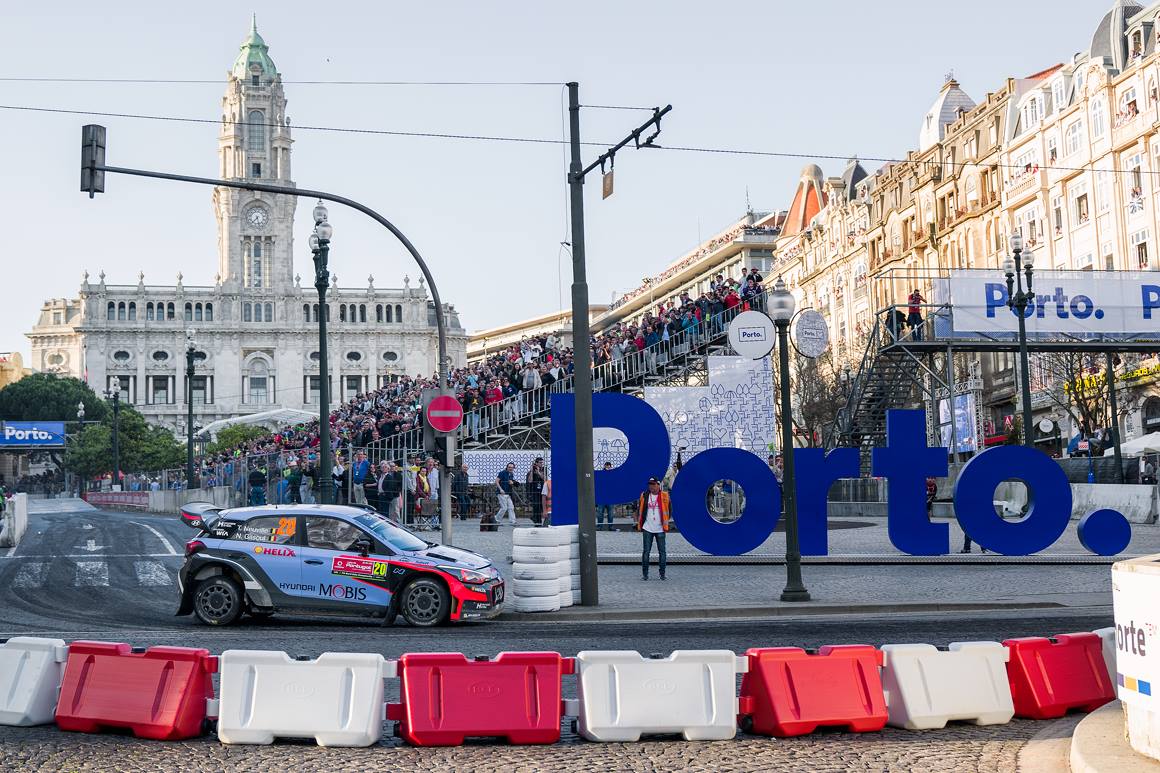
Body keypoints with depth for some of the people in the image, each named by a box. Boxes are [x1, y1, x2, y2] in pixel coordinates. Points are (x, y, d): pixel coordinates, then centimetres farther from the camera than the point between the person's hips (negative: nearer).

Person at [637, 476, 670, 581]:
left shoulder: (664, 496, 0)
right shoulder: (644, 496, 3)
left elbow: (669, 509, 11)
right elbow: (639, 510, 12)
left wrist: (665, 521, 7)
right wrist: (639, 523, 8)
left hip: (660, 529, -1)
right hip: (647, 529, 1)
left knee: (662, 552, 3)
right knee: (646, 551, 2)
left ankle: (662, 574, 11)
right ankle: (644, 574, 8)